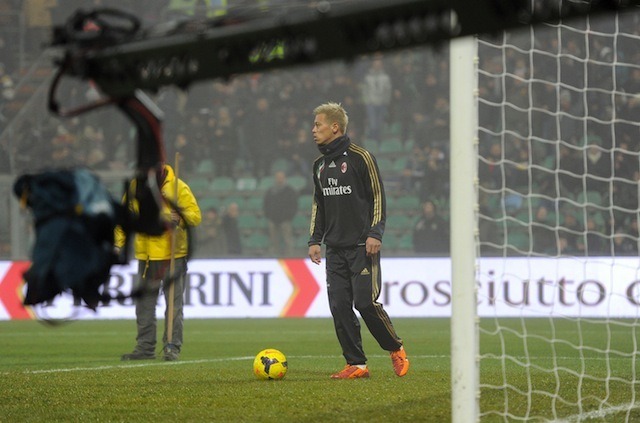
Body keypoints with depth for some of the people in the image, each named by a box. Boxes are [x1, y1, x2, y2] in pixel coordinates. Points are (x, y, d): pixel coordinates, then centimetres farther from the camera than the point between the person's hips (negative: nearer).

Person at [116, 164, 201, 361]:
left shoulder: (178, 187, -6)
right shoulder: (135, 186, 6)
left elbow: (195, 216, -7)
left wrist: (179, 218, -27)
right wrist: (118, 242, 5)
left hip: (173, 256, -4)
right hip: (145, 255, 4)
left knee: (173, 304, -2)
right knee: (144, 304, 8)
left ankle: (172, 347, 2)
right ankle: (145, 347, 14)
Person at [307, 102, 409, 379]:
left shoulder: (359, 157, -6)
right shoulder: (320, 165, 15)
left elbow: (378, 196, -7)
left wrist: (375, 233, -14)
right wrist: (315, 239, 15)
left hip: (362, 246, -7)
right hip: (335, 249, 7)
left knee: (365, 302, -12)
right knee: (339, 306, -1)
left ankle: (396, 349, 9)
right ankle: (356, 365, 4)